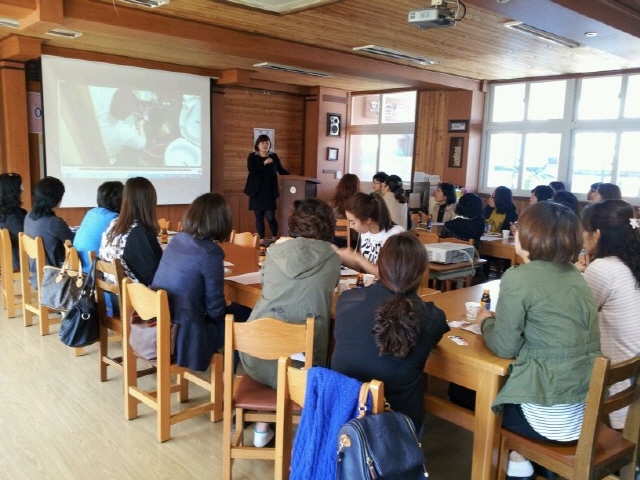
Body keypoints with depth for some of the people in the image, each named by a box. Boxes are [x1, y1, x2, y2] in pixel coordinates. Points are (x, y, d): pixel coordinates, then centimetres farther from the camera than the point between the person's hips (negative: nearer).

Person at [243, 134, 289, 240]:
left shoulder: (274, 156, 7)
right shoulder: (252, 156, 2)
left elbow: (281, 170, 16)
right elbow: (251, 169, -13)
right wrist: (264, 163, -21)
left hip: (270, 192, 0)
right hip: (257, 192, 0)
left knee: (270, 217, -5)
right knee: (259, 217, 4)